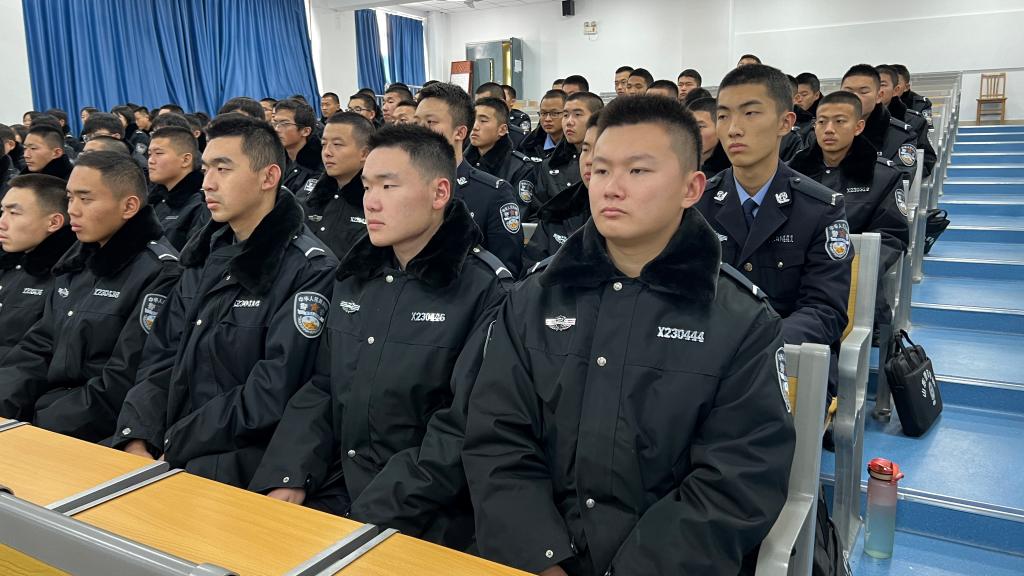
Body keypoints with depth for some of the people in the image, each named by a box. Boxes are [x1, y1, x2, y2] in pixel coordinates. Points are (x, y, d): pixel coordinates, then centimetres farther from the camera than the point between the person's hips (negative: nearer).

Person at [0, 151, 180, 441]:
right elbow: (38, 349, 12)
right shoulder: (78, 261, 12)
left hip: (104, 438, -7)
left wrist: (37, 424, -16)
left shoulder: (159, 275, -16)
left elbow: (122, 386, -19)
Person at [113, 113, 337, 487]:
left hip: (244, 454, -7)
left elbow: (273, 393, -18)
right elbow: (161, 356, 8)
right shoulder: (206, 253, 11)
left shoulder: (309, 270, -13)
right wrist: (136, 440, -6)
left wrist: (174, 445, -14)